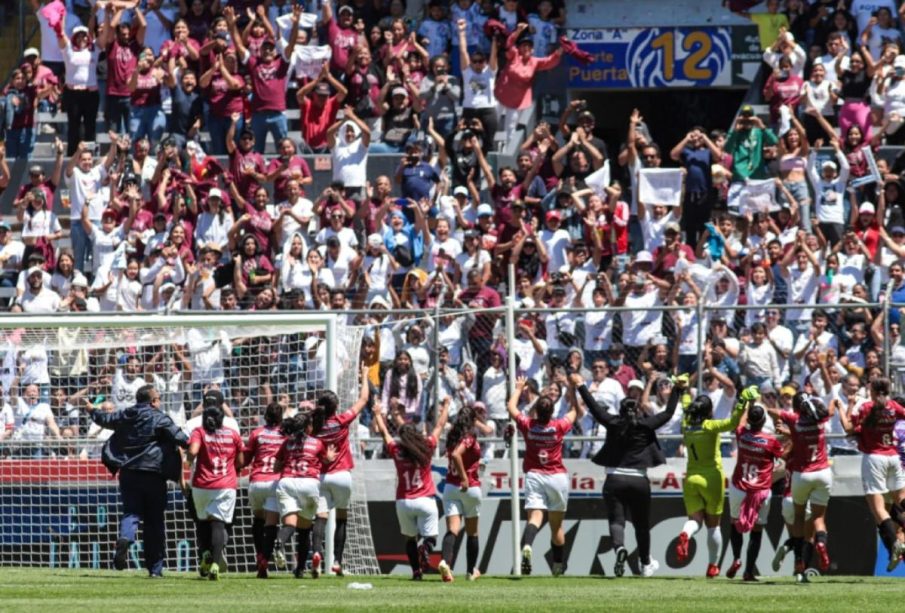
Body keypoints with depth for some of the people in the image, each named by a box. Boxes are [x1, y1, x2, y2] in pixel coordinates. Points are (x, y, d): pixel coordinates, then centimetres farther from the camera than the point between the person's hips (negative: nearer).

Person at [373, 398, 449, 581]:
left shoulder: (396, 451, -3)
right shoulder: (427, 447, -5)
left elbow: (384, 432, 14)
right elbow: (440, 426, 8)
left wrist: (378, 414, 31)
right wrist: (446, 406, 22)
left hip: (403, 502, 1)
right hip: (425, 500, -1)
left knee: (410, 538, 13)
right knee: (430, 536, 2)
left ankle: (416, 571, 1)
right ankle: (425, 549, -32)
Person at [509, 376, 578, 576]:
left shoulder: (527, 425, -5)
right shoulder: (559, 426, -6)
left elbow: (511, 407, 13)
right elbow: (574, 411, 14)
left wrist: (518, 388, 27)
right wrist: (573, 390, 22)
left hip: (534, 476, -1)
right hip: (557, 477, 1)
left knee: (535, 518, -13)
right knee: (557, 525, 12)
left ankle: (527, 546, -44)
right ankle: (558, 565, 22)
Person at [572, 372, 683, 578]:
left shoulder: (614, 424, 0)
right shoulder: (645, 426, -1)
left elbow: (594, 407, 8)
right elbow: (668, 413, 6)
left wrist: (581, 386, 19)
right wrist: (677, 390, 17)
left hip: (614, 480, -1)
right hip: (638, 481, 1)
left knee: (616, 520, -6)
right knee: (641, 524, 14)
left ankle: (619, 547, -37)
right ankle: (646, 564, 26)